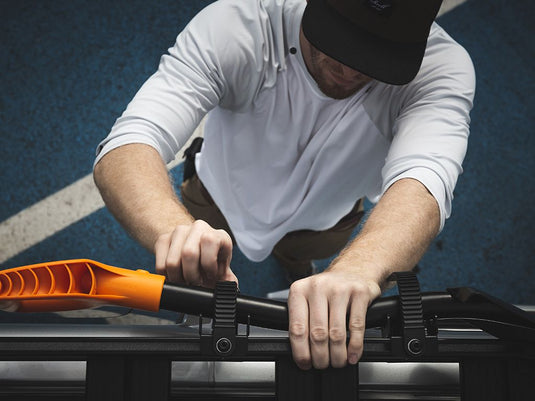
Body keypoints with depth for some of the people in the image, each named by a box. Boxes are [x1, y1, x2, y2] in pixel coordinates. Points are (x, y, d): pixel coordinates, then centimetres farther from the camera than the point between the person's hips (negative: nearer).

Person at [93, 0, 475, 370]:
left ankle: (293, 258, 67)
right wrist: (175, 230, -71)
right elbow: (124, 149, -48)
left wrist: (359, 269, -77)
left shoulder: (443, 66, -37)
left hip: (324, 219, 2)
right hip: (223, 199, -2)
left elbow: (424, 178, -55)